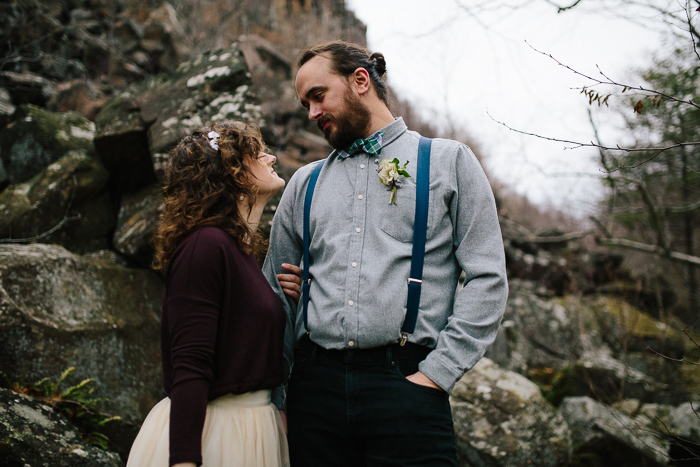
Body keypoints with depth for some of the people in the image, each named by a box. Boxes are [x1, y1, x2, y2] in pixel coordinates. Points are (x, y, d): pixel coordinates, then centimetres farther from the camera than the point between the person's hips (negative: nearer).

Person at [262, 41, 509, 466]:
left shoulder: (449, 161, 7)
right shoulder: (304, 183, 17)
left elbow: (487, 280, 0)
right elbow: (277, 294, 18)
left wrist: (435, 374, -9)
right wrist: (273, 396, 8)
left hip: (405, 383, -3)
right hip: (315, 384, 3)